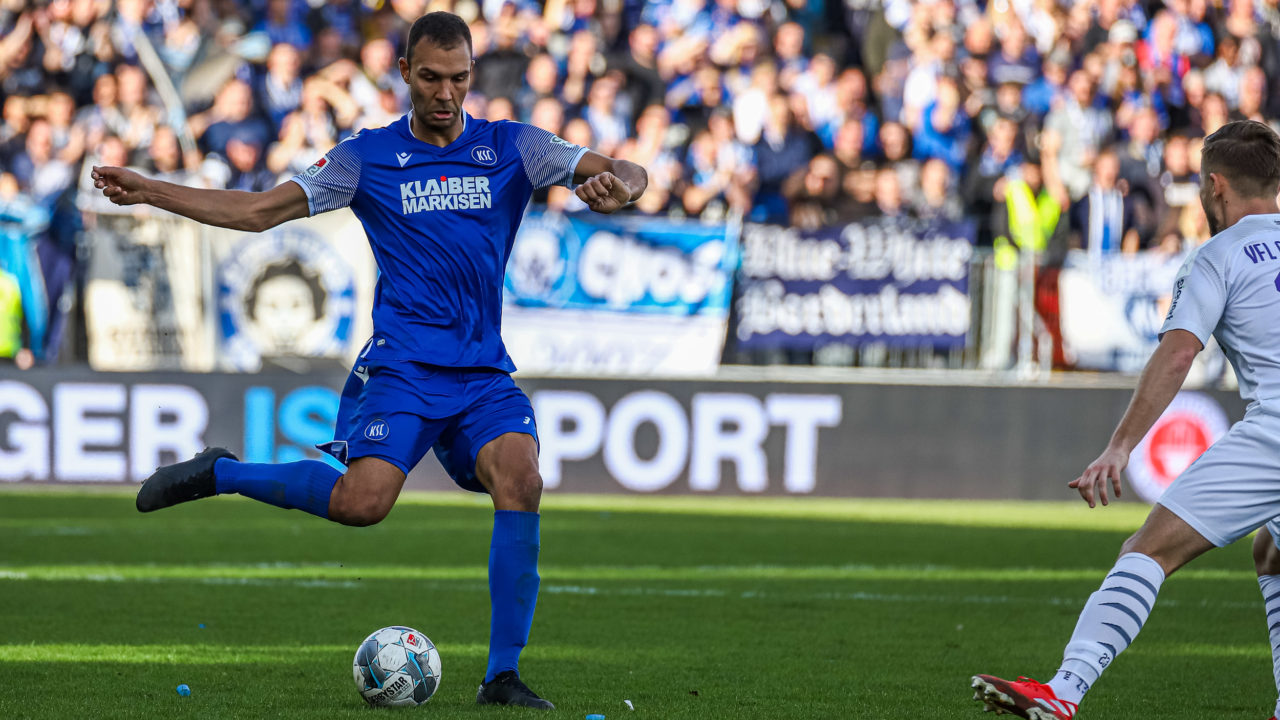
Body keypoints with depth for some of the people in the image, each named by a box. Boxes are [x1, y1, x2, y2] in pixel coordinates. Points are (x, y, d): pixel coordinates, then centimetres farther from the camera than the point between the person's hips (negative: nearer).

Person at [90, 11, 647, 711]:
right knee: (363, 499, -25)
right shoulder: (367, 156, 5)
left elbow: (627, 173, 0)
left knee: (520, 479, -24)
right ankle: (219, 473, 0)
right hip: (401, 364, -2)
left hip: (485, 372, 2)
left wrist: (616, 183, -25)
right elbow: (259, 210, 7)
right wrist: (148, 192, -1)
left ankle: (502, 677, -17)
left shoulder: (511, 147, 7)